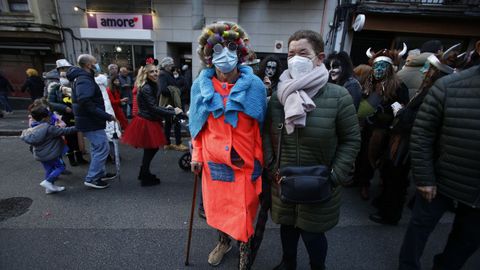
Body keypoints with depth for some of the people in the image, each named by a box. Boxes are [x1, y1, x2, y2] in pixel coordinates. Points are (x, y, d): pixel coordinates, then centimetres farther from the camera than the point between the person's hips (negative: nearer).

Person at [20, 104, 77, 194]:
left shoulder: (32, 128, 5)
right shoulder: (49, 128, -21)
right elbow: (64, 131, -20)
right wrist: (75, 128, -12)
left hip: (40, 155, 9)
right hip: (50, 154, -9)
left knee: (49, 169, 17)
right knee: (60, 166, 3)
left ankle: (50, 187, 23)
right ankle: (48, 181, -7)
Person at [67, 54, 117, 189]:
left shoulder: (82, 78, 14)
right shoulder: (85, 80, -19)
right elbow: (86, 103, -28)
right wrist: (107, 116, -26)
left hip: (89, 120, 11)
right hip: (91, 121, -11)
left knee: (97, 147, 19)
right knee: (102, 148, -6)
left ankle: (100, 173, 31)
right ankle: (91, 178, 3)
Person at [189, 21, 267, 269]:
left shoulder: (254, 84, -9)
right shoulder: (201, 85, -3)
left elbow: (261, 126, -4)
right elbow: (198, 125, 5)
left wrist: (261, 158, -5)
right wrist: (196, 155, 4)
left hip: (245, 161, -2)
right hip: (214, 159, 3)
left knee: (245, 209, 12)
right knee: (217, 204, 20)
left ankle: (245, 250, 42)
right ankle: (223, 242, 50)